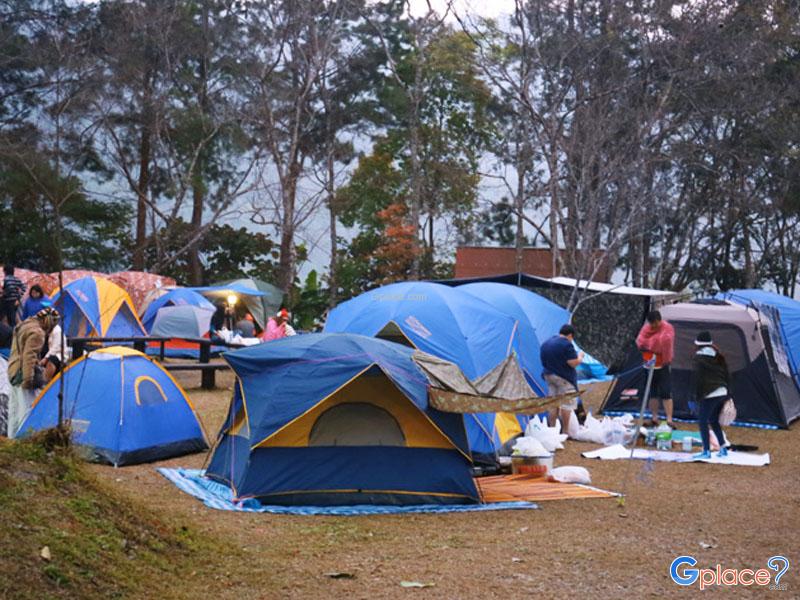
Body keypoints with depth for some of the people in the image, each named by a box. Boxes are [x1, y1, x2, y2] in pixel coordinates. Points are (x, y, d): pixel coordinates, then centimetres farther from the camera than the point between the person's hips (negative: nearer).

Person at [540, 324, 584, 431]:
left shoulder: (545, 344, 11)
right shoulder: (566, 344, -15)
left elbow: (544, 362, 17)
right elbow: (573, 363, -16)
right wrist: (580, 356, 1)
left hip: (549, 376, 8)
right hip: (564, 378, -8)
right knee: (567, 404, -1)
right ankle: (565, 431, -1)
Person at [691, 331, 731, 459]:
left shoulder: (698, 358, -7)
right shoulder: (719, 357, 13)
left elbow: (697, 378, -10)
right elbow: (727, 375, 16)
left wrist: (697, 396, -3)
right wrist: (727, 395, 21)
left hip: (709, 394, -7)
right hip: (723, 392, 7)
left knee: (703, 422, -1)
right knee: (714, 421, 20)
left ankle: (706, 451, -5)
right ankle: (723, 448, 21)